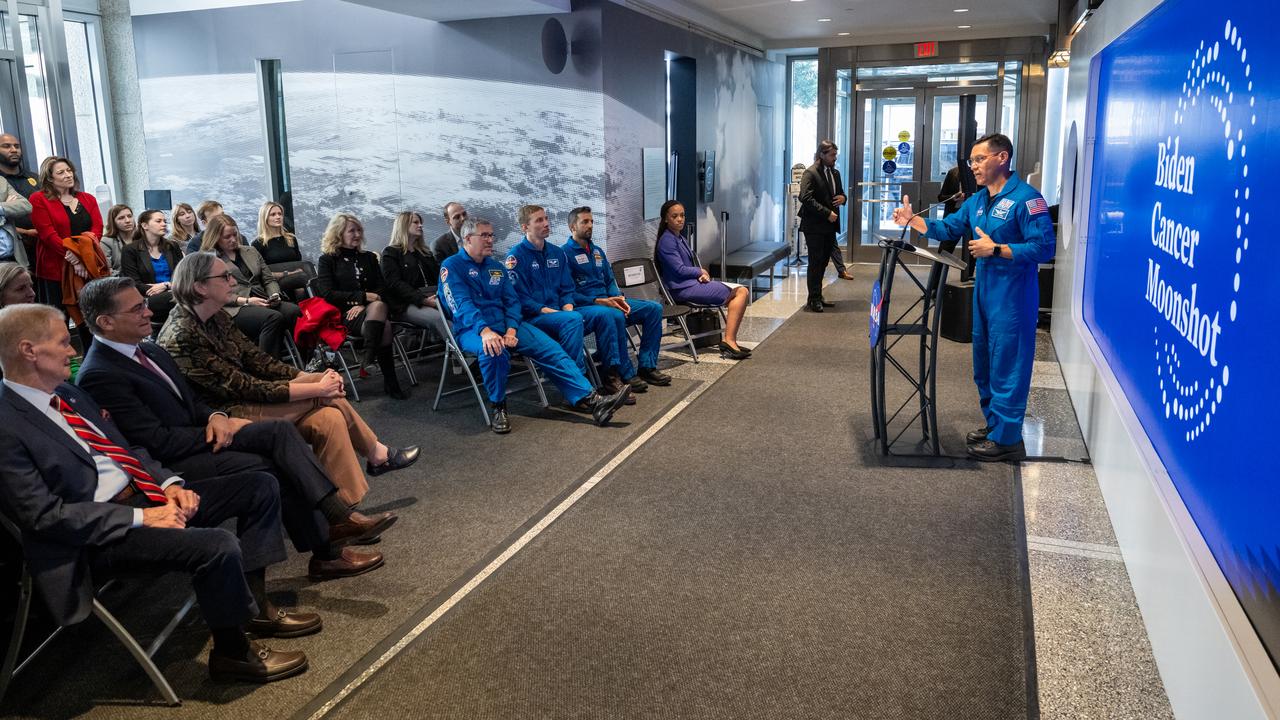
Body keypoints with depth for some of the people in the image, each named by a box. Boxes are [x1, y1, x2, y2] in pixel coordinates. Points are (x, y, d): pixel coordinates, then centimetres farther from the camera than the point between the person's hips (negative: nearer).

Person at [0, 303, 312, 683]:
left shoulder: (68, 394, 13)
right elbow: (45, 517, -19)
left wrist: (169, 483, 0)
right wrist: (141, 518, -20)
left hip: (146, 494, 10)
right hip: (99, 532, -9)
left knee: (260, 486, 3)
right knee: (217, 545, -31)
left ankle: (254, 602, 8)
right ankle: (233, 653, -7)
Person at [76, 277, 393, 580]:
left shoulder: (151, 351, 10)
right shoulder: (99, 376, -18)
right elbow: (159, 443, -20)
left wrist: (215, 417, -6)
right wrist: (225, 428, -12)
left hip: (200, 435, 8)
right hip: (173, 463, -8)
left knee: (282, 430, -13)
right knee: (273, 469, -21)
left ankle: (338, 518, -22)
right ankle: (326, 554, -8)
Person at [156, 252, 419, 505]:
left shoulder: (217, 319, 5)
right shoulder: (181, 338, -23)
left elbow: (256, 359, 5)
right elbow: (243, 388, -23)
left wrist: (309, 377, -10)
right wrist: (317, 387, -20)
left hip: (239, 402, 8)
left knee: (328, 418, -12)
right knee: (326, 397, -16)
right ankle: (377, 455, 2)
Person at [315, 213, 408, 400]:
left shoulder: (368, 257, 22)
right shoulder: (327, 260, 10)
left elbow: (381, 288, 12)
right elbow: (327, 293, -3)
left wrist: (363, 305, -10)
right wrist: (363, 297, -10)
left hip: (369, 307, 3)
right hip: (343, 314, -3)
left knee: (378, 307, -37)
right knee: (384, 328, -34)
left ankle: (369, 356, -42)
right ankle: (391, 382, -37)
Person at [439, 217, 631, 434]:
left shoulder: (496, 267, 19)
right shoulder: (451, 267, -1)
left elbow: (511, 301, 11)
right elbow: (461, 304, -16)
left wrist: (511, 330, -11)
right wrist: (485, 331, -33)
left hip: (505, 324, 6)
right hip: (472, 329, -6)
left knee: (549, 348, -15)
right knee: (494, 349, -40)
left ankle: (590, 399, -23)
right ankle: (498, 408, -18)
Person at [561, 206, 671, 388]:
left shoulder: (597, 251, 21)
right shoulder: (565, 253, -5)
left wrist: (619, 298, -1)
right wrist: (598, 301, -21)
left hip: (607, 301, 8)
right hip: (585, 306, -8)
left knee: (654, 308, -7)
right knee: (616, 316, -39)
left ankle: (647, 366, -11)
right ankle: (627, 375, -29)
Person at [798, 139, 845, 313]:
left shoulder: (835, 173, 15)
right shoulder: (810, 173, -10)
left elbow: (840, 193, 27)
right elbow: (806, 199, -19)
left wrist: (842, 198, 2)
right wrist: (827, 213, -19)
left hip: (829, 226, 8)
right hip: (814, 226, -7)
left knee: (823, 262, 10)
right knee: (815, 263, -5)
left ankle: (817, 298, 17)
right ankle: (813, 300, 0)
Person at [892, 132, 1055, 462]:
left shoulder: (1026, 198, -15)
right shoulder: (977, 200, 12)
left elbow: (1044, 247, -20)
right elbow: (947, 228, 15)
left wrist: (995, 249, -21)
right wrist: (913, 220, 0)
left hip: (1012, 296, -9)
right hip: (984, 291, 9)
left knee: (1007, 364, -3)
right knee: (984, 363, 18)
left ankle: (1007, 438, 6)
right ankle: (993, 423, 32)